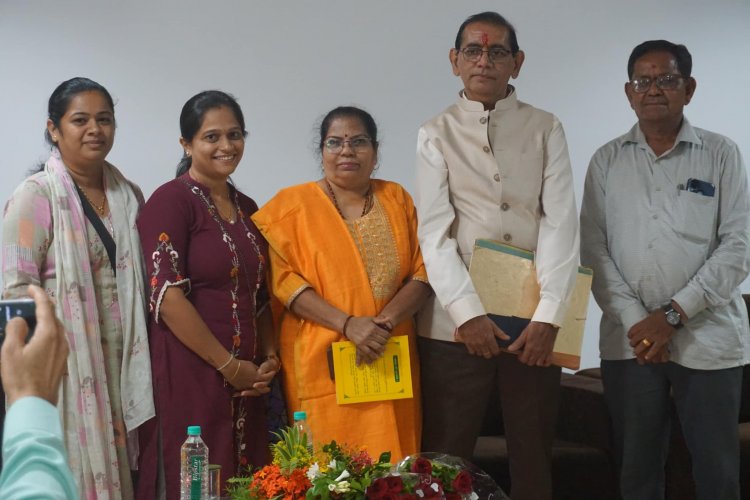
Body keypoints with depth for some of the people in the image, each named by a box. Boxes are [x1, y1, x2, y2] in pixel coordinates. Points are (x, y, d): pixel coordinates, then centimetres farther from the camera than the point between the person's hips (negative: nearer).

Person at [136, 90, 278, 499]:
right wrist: (228, 365, -12)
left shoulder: (246, 208, 15)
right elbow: (167, 296, -15)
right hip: (190, 376, -7)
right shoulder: (170, 201, -7)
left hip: (245, 381, 7)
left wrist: (268, 358, 3)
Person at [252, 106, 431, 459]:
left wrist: (385, 322, -12)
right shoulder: (291, 204, 3)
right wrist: (348, 324, -17)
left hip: (389, 361, 3)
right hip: (323, 363, -3)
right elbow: (282, 278, -7)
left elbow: (422, 270, 6)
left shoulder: (397, 199, 13)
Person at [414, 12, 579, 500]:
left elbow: (561, 224, -2)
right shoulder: (436, 134, 5)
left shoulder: (546, 129, 7)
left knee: (533, 456, 10)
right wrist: (468, 313, -15)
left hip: (535, 320, 1)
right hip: (459, 319, -1)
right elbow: (434, 231, -4)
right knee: (445, 459, 4)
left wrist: (549, 315, -13)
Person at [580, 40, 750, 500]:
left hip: (710, 339, -1)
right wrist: (634, 321, -9)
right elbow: (594, 248, 3)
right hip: (629, 340, 2)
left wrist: (673, 314, -12)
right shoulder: (607, 161, 9)